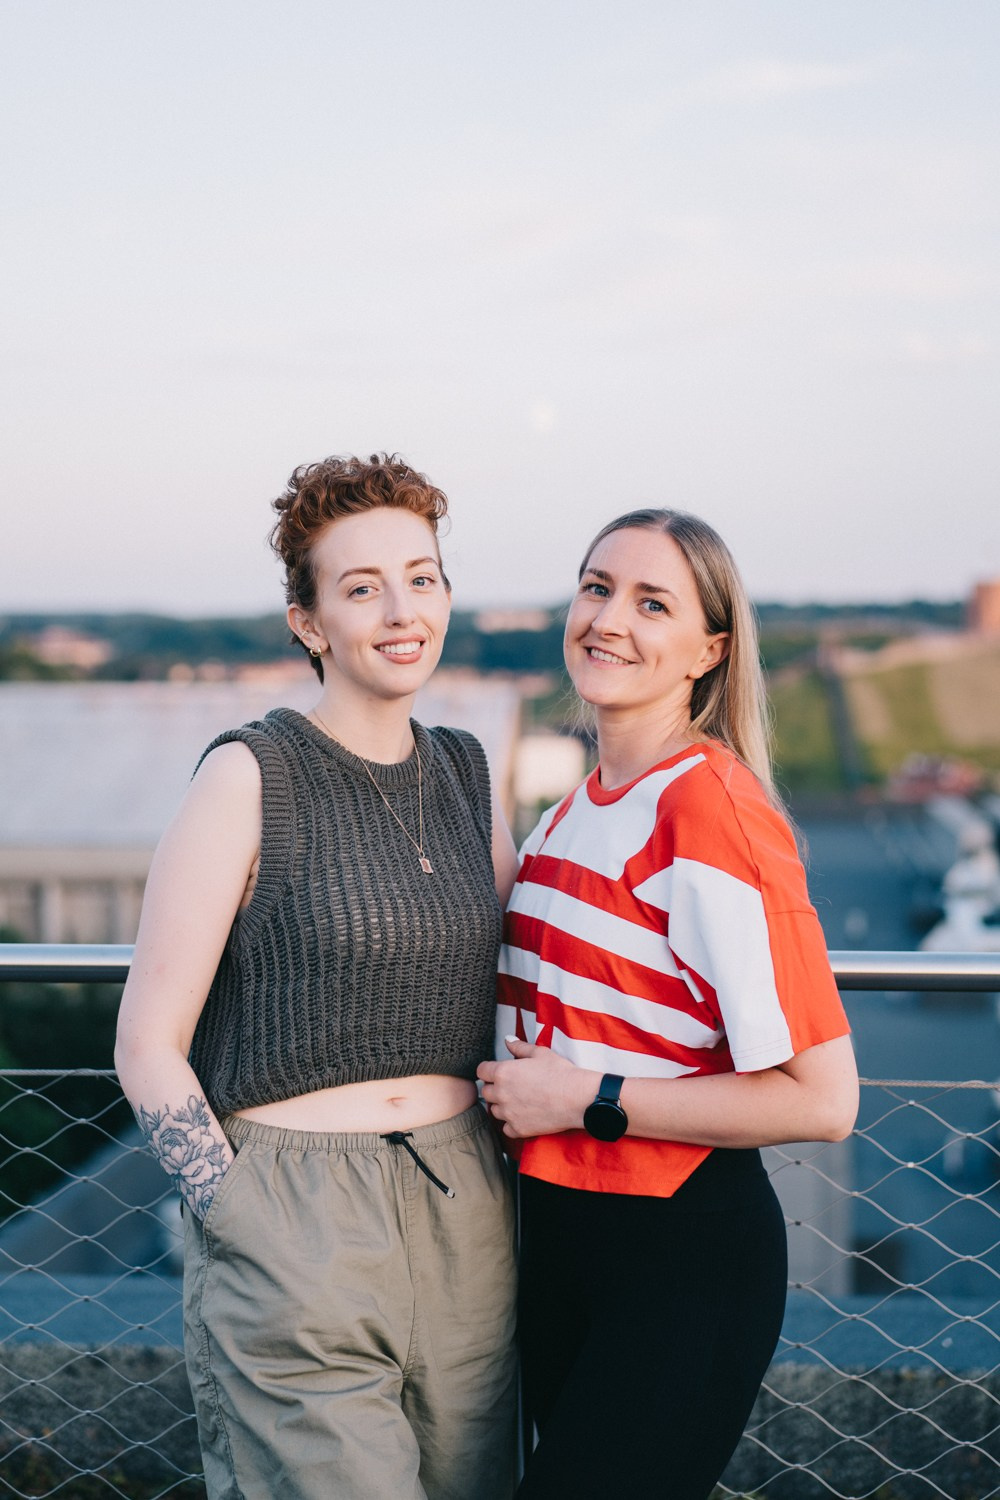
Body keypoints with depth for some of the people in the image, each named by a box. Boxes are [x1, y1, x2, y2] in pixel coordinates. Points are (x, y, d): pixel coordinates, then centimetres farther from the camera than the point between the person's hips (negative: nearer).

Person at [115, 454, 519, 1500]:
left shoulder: (463, 773, 9)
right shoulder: (250, 776, -8)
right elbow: (147, 1045, -8)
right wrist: (245, 1222, -13)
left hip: (466, 1218, 6)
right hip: (291, 1226, -5)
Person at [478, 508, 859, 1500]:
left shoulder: (711, 808, -19)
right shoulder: (574, 812, 7)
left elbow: (822, 1100, -23)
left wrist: (585, 1097, -19)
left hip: (683, 1258, -8)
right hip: (558, 1236, 9)